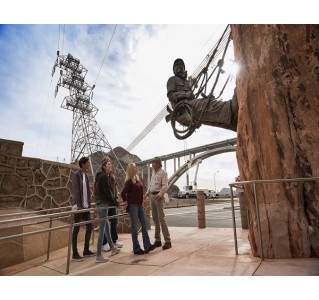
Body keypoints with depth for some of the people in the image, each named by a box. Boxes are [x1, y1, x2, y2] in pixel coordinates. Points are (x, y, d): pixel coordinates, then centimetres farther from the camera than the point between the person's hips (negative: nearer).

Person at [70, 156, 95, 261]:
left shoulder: (85, 175, 13)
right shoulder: (76, 174, -10)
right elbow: (75, 191, -16)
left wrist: (89, 204, 11)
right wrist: (78, 205, -20)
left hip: (86, 206, 8)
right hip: (79, 206, -8)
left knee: (89, 226, 11)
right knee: (76, 229, 1)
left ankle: (86, 250, 24)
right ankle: (75, 254, 12)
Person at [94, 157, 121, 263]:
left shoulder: (107, 176, 15)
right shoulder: (104, 176, -13)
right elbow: (107, 191, -16)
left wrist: (113, 201, 12)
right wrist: (114, 202, -5)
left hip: (102, 203, 10)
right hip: (103, 203, -10)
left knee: (106, 227, 19)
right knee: (102, 229, -6)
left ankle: (112, 248, 34)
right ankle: (99, 256, 0)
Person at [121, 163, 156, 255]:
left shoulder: (138, 179, 9)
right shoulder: (129, 181, -13)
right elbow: (123, 193, -17)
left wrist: (141, 201, 13)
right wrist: (127, 202, -8)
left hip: (140, 205, 8)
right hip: (133, 205, -7)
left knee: (144, 224, 5)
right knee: (134, 226, 1)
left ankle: (147, 246, 10)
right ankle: (136, 249, 11)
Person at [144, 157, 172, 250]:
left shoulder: (163, 172, -6)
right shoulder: (153, 173, 18)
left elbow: (165, 186, -15)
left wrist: (160, 194, -26)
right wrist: (147, 193, 11)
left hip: (159, 197, -8)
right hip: (152, 196, 8)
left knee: (161, 218, -10)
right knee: (155, 218, 9)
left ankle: (167, 241, -3)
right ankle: (157, 240, 18)